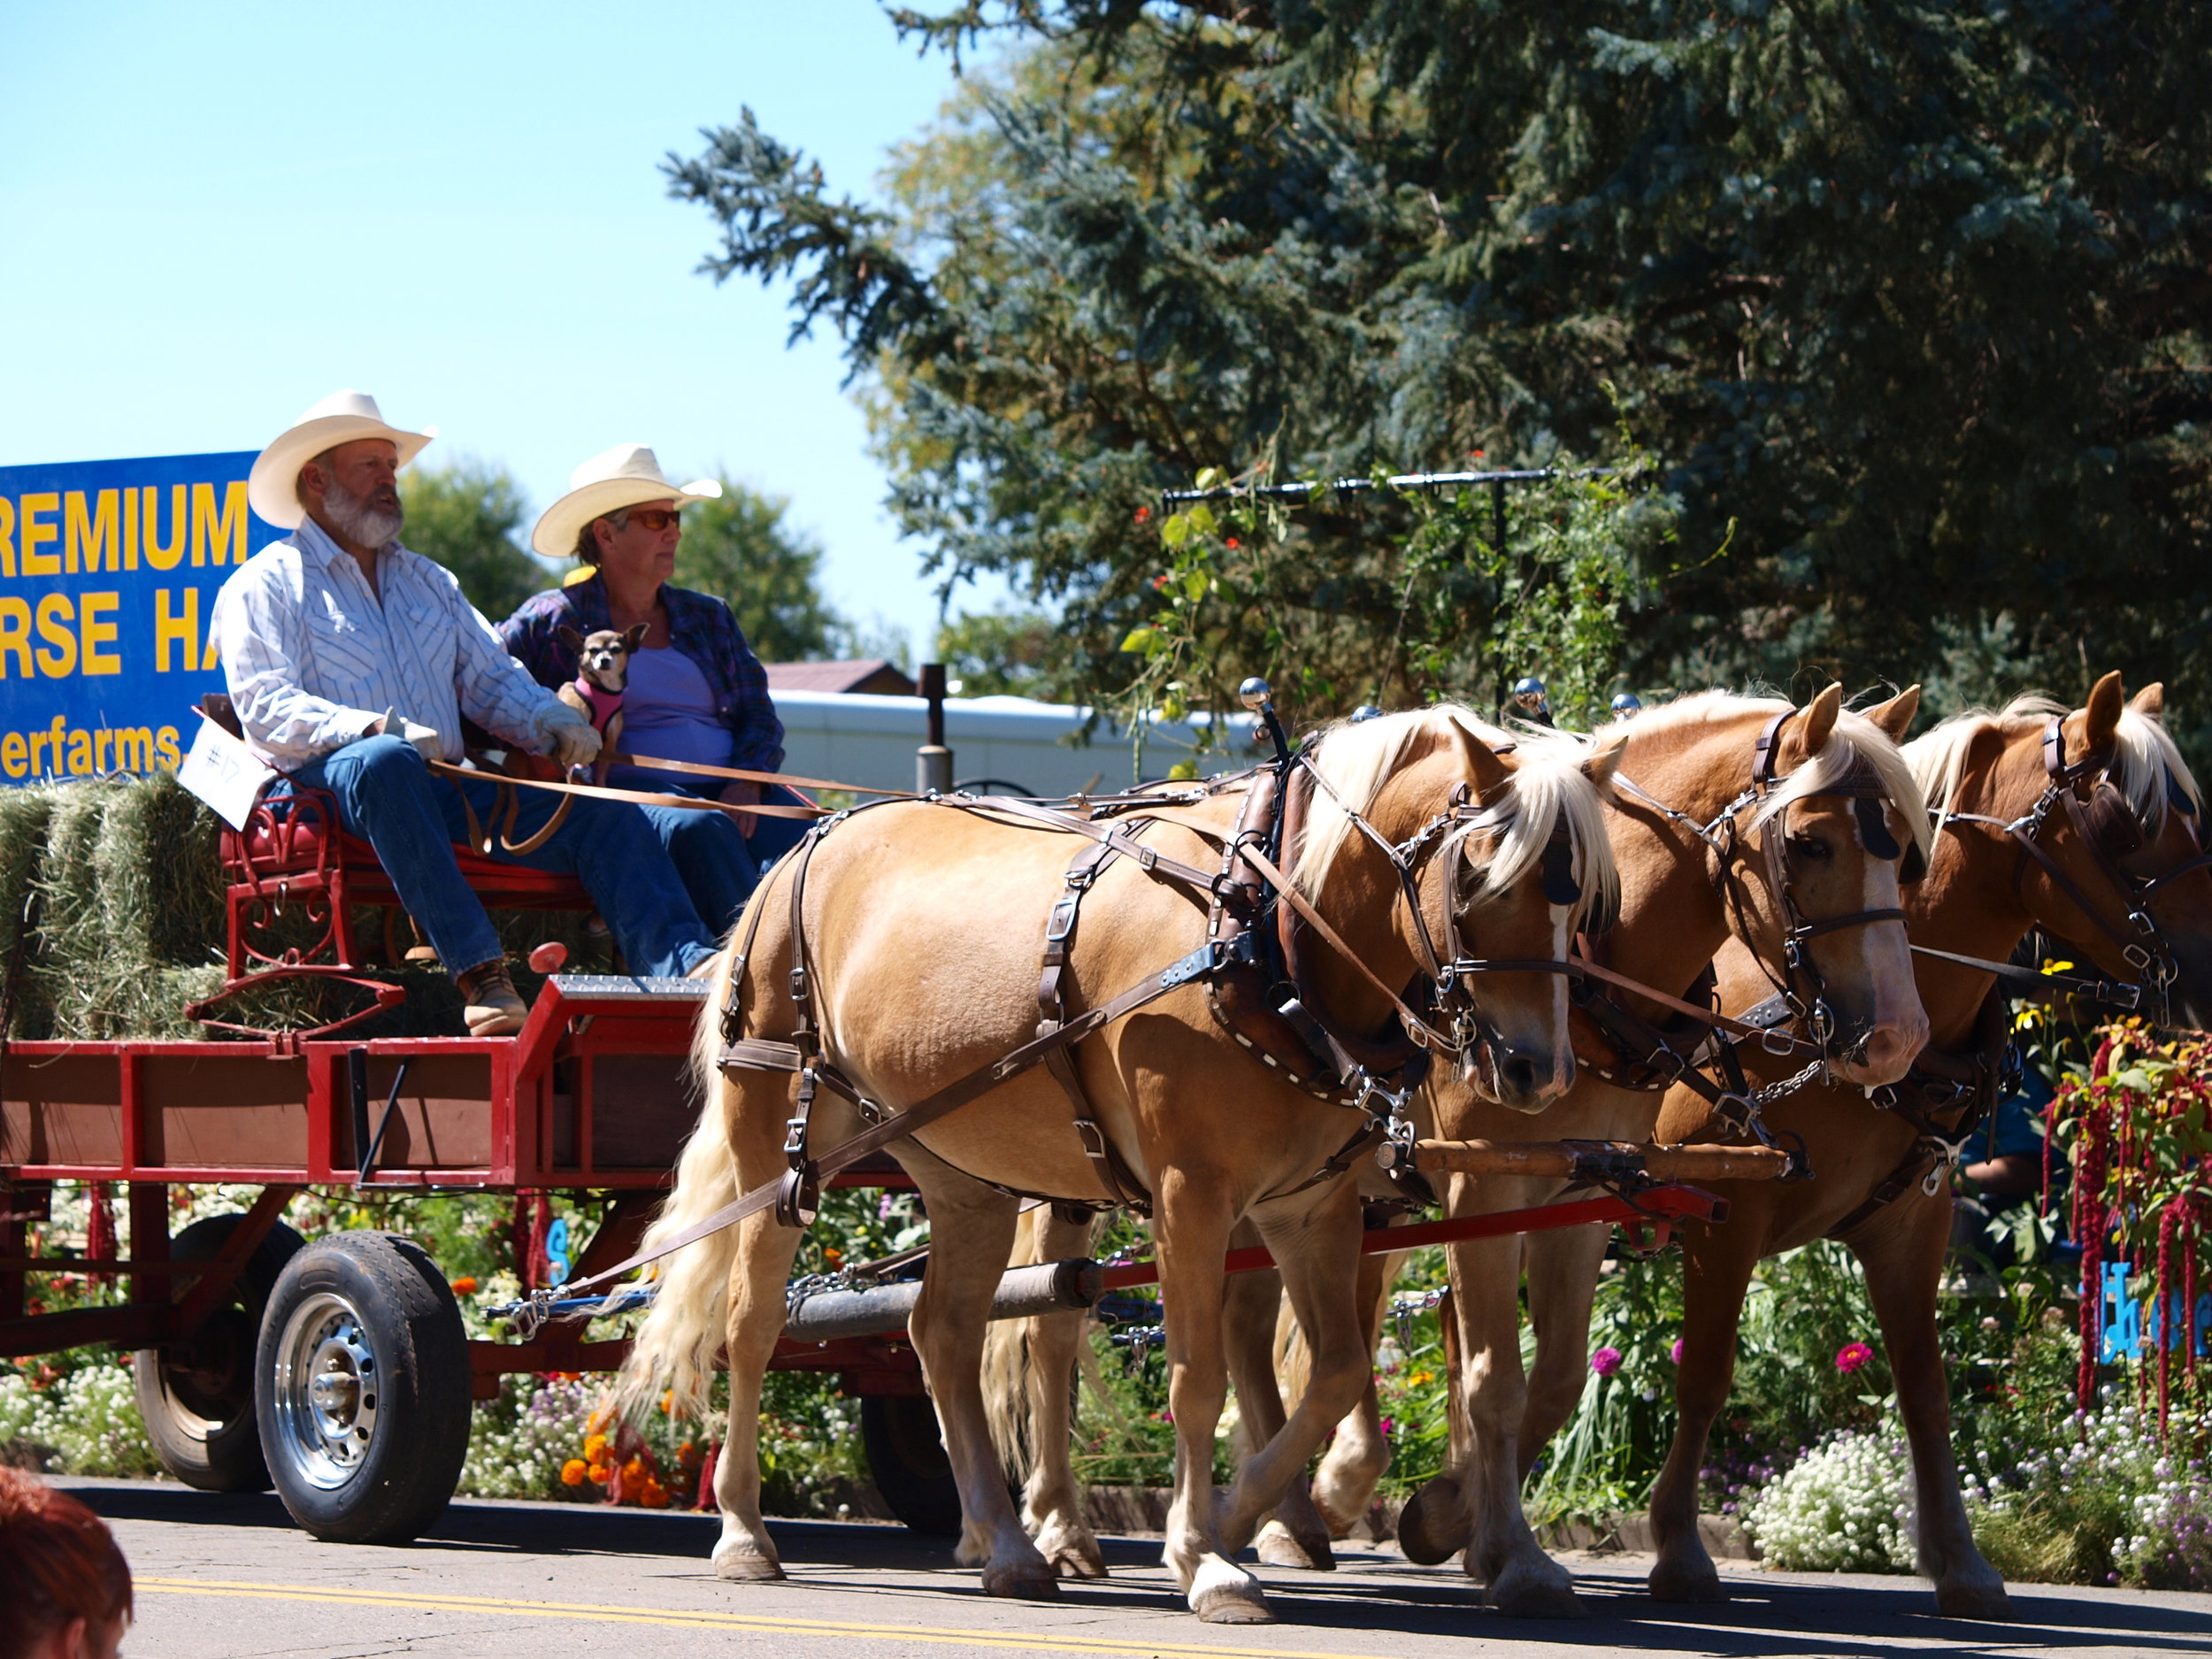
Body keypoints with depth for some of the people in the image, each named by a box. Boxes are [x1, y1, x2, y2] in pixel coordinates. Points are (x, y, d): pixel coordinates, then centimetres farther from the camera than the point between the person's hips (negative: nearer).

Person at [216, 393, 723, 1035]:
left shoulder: (427, 582, 28)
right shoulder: (262, 587, 6)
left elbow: (492, 680, 24)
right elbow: (267, 711, -8)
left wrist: (552, 723, 1)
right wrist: (380, 729, -24)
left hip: (444, 791, 6)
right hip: (327, 786, -6)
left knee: (602, 811, -13)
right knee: (386, 761, -41)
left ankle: (686, 966, -34)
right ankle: (479, 973, -49)